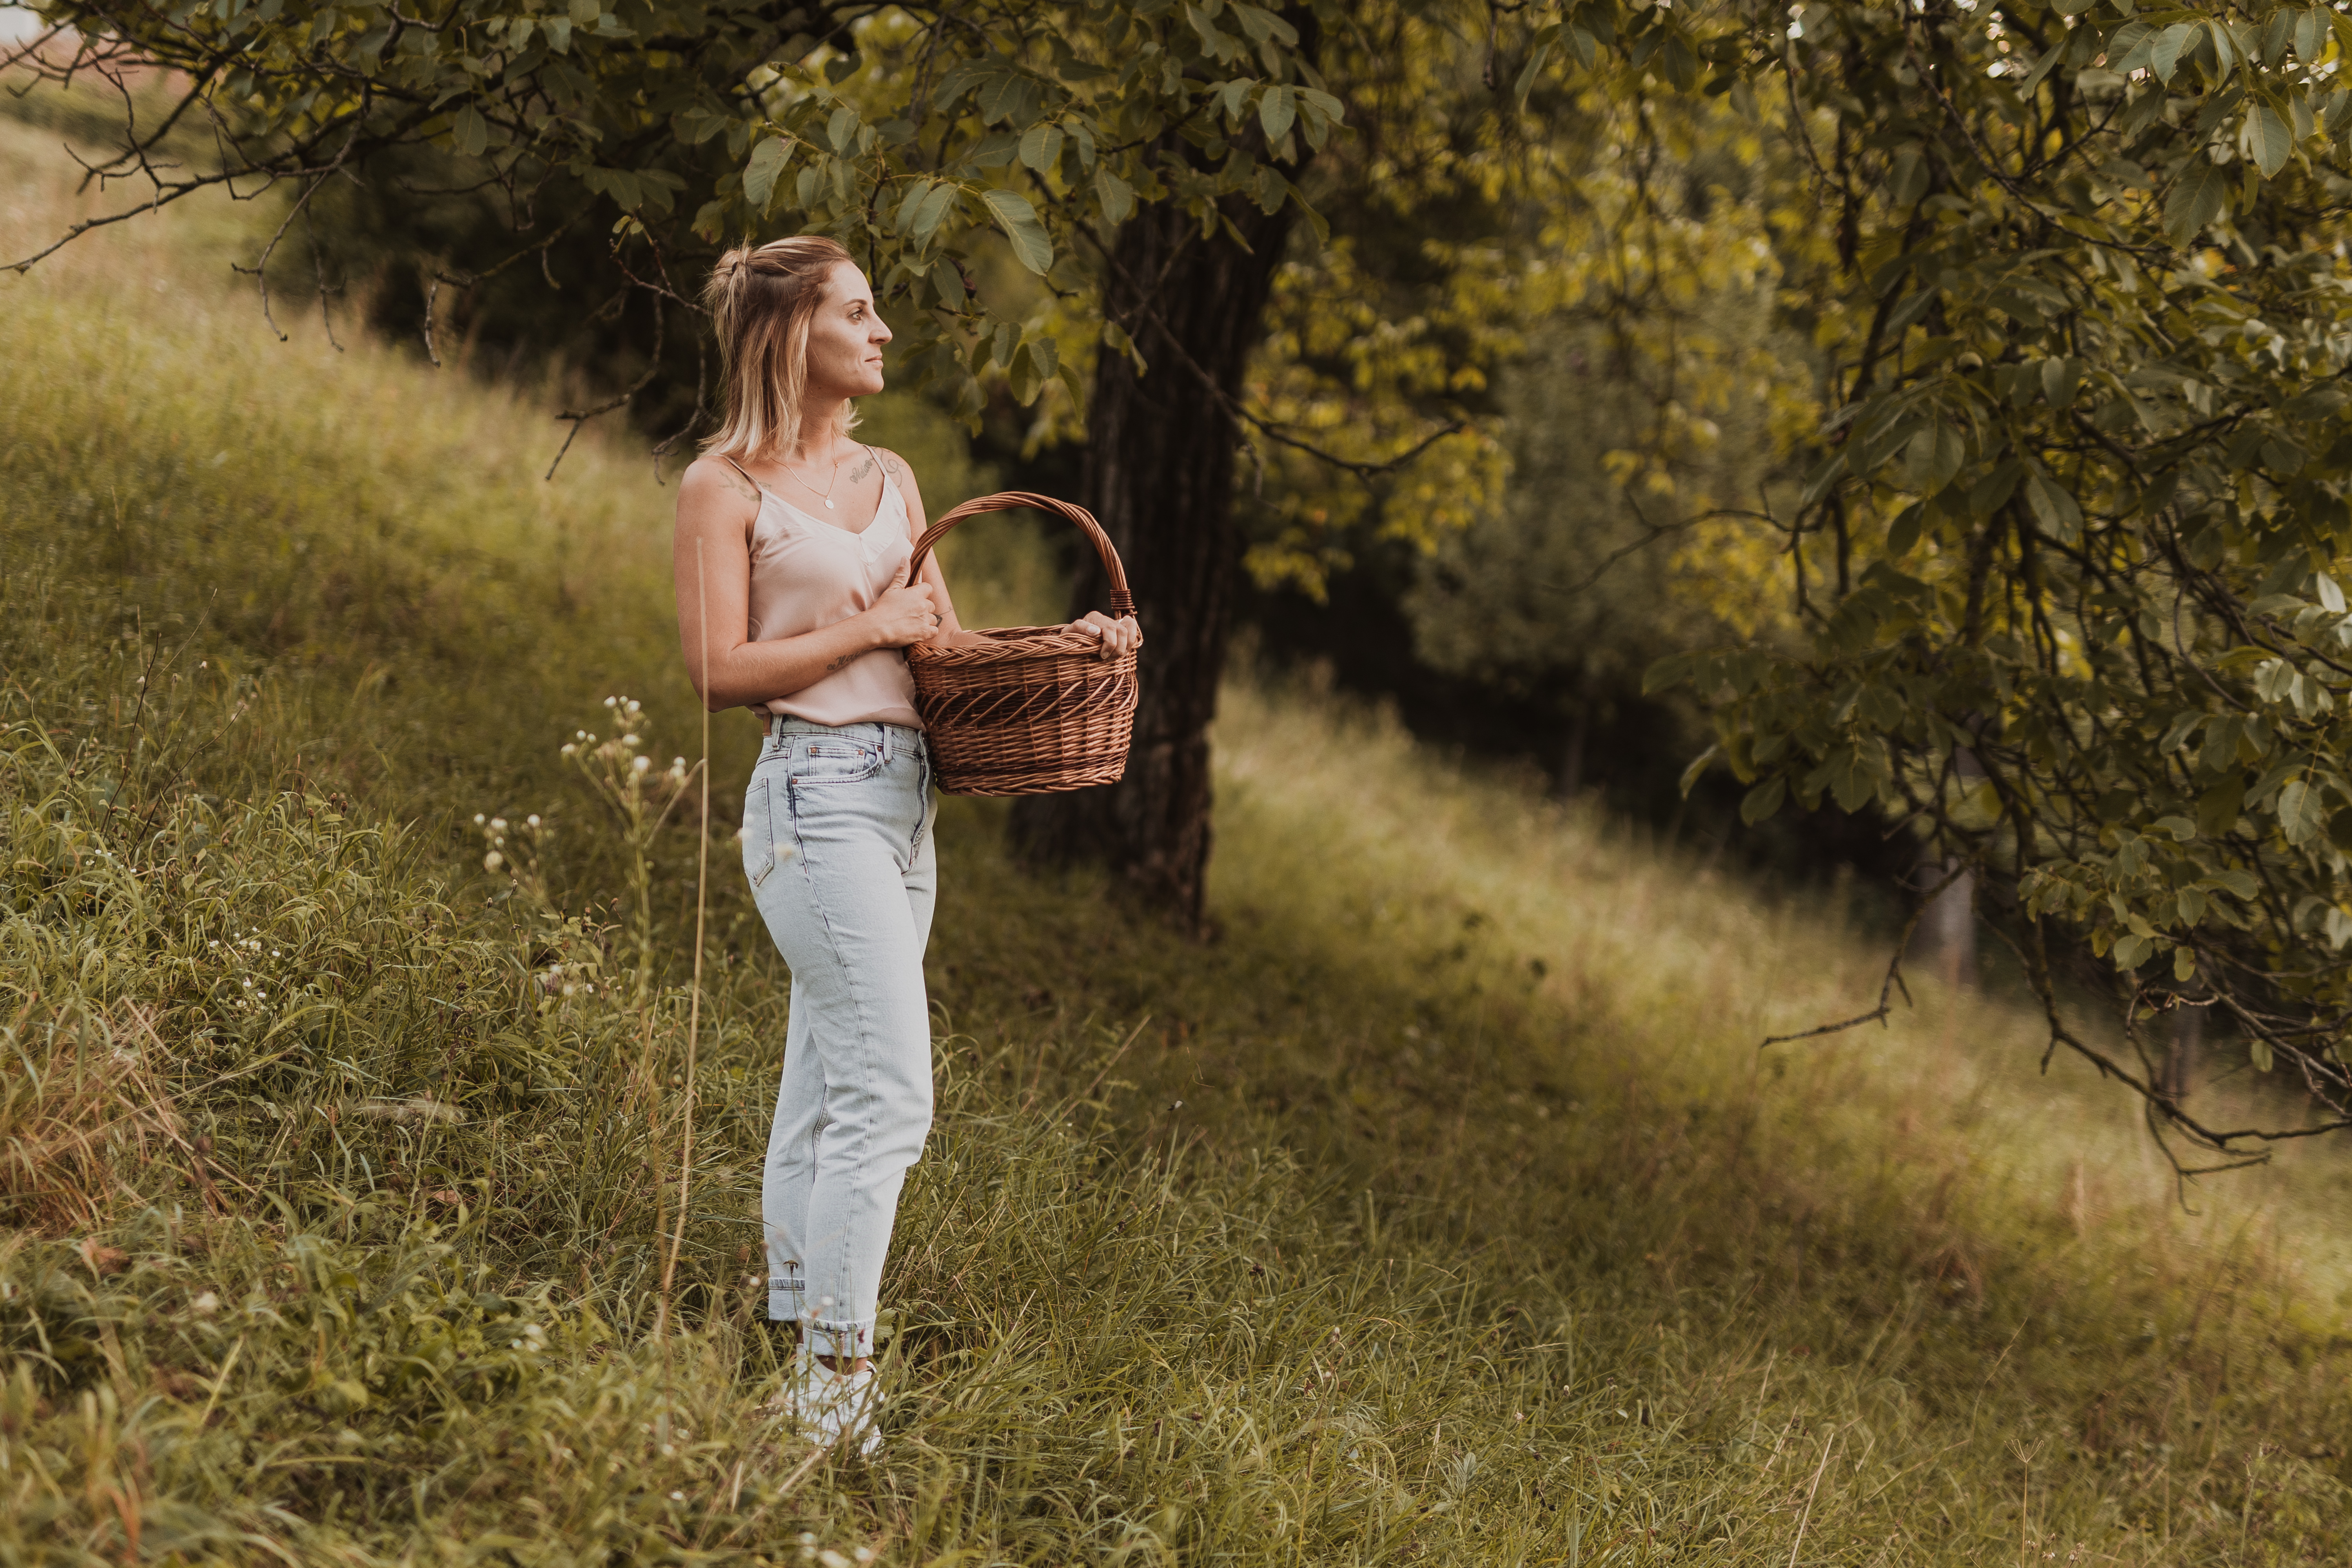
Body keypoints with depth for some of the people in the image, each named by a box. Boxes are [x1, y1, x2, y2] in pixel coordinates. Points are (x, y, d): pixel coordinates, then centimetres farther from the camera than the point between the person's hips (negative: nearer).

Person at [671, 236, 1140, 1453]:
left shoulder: (888, 480, 17)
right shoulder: (725, 487, -4)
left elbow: (945, 646, 20)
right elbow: (722, 671, -11)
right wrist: (876, 626, -11)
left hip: (901, 798, 8)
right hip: (815, 795, -7)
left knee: (822, 1101, 10)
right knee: (890, 1098, -14)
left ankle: (797, 1375, 15)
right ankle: (832, 1386, -9)